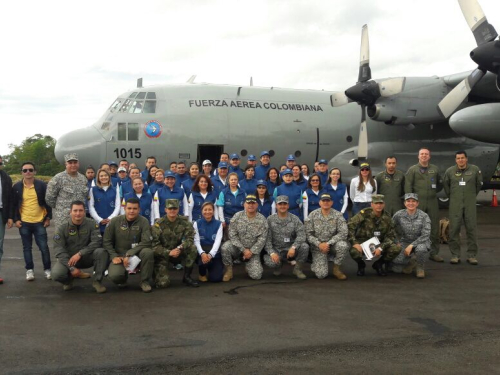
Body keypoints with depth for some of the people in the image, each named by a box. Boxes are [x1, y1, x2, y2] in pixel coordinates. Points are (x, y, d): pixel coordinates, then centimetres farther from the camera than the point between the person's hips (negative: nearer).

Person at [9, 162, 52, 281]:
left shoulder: (42, 185, -3)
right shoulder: (17, 187, 1)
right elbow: (13, 205, 5)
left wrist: (48, 217, -2)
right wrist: (15, 219, -2)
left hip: (39, 222, -1)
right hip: (23, 223, 1)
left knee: (44, 247, 1)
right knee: (27, 248, 9)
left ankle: (47, 269, 14)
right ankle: (29, 270, 19)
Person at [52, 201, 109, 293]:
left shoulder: (92, 224, -8)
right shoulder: (62, 228, -9)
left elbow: (96, 242, -17)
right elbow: (59, 250, -14)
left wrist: (80, 254, -28)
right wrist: (72, 268, -24)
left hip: (86, 257, 0)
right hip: (68, 259, 0)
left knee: (101, 252, -29)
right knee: (57, 274, -29)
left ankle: (97, 281, -11)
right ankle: (69, 279, 9)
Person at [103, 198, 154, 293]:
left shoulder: (143, 222, -7)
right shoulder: (115, 221, -3)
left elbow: (146, 242, -17)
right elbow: (106, 241, 1)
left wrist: (129, 254, -25)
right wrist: (114, 256, -12)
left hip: (136, 254, 0)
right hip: (119, 255, 0)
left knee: (148, 252, -34)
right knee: (114, 276, -29)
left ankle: (144, 281, -11)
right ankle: (123, 277, 12)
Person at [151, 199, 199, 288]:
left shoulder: (184, 221, -7)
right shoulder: (158, 224, -14)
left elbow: (190, 238, -15)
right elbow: (154, 245, -16)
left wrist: (180, 248, -33)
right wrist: (169, 252, -29)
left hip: (178, 251, 3)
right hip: (163, 254, -3)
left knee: (192, 248, -27)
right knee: (163, 283, -20)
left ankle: (186, 277, -9)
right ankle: (157, 272, 19)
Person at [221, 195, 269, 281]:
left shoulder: (262, 220, -5)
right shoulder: (237, 216, -5)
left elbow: (262, 239, -8)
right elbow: (232, 235, -9)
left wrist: (251, 252, -16)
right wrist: (243, 249, -15)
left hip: (253, 251, 0)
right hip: (237, 247, 0)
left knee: (256, 276, -15)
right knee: (226, 246, -33)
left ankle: (248, 265, 22)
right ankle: (229, 270, -8)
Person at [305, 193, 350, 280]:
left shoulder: (337, 215, -4)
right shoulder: (313, 215, -2)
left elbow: (343, 233, -13)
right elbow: (308, 234, -4)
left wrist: (329, 243, -21)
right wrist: (319, 244, -18)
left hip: (333, 244, 1)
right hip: (318, 246, -1)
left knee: (343, 245, -35)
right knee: (321, 274, -19)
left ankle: (336, 269, -9)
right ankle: (317, 264, 20)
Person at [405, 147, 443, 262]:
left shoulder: (435, 169, 12)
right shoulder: (412, 170, 3)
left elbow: (440, 183, 23)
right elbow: (408, 186, -3)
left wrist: (434, 192, 13)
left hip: (432, 202, 3)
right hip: (418, 202, -3)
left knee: (434, 227, 4)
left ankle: (434, 253, 12)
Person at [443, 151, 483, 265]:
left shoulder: (475, 170, -2)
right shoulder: (450, 171, 0)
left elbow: (479, 184, 12)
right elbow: (445, 184, 15)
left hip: (470, 204, 0)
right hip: (455, 204, 0)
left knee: (471, 229, 2)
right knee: (454, 229, 0)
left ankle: (472, 255, 10)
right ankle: (455, 255, 8)